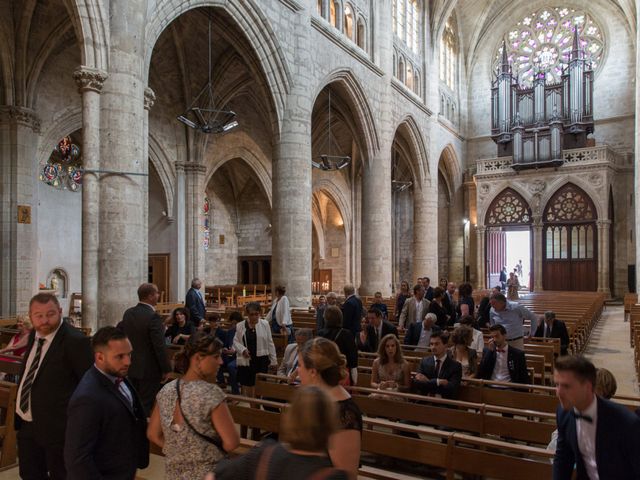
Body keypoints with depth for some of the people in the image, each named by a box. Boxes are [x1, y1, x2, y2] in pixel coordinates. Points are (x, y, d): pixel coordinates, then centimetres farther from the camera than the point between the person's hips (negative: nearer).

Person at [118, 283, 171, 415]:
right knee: (146, 405, 3)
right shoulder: (153, 317, -22)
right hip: (149, 370, -7)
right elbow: (159, 346, -21)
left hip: (131, 368, 7)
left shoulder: (128, 313, 1)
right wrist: (166, 369, -12)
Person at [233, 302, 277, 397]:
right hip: (245, 360, 1)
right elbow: (235, 341, 5)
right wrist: (243, 349, -15)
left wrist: (274, 360, 2)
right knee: (246, 386, 9)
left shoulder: (265, 324, 0)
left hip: (261, 360, -1)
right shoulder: (240, 326, 1)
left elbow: (270, 343, 3)